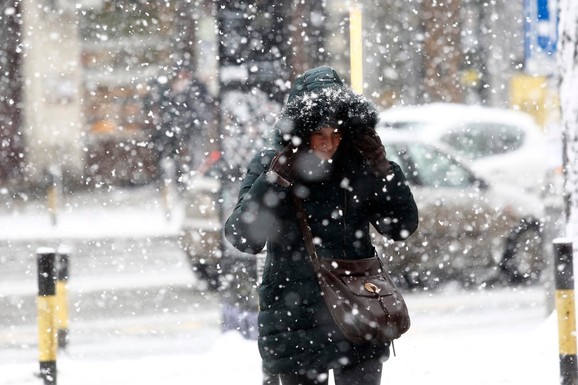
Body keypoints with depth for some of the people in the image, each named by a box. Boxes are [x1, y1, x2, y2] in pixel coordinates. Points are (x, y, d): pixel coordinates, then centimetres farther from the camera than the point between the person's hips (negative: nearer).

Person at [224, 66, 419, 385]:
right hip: (295, 320, -1)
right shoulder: (268, 166, -4)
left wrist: (384, 172, -9)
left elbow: (402, 226, 3)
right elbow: (243, 238, -13)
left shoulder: (358, 166, 0)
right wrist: (273, 182, -22)